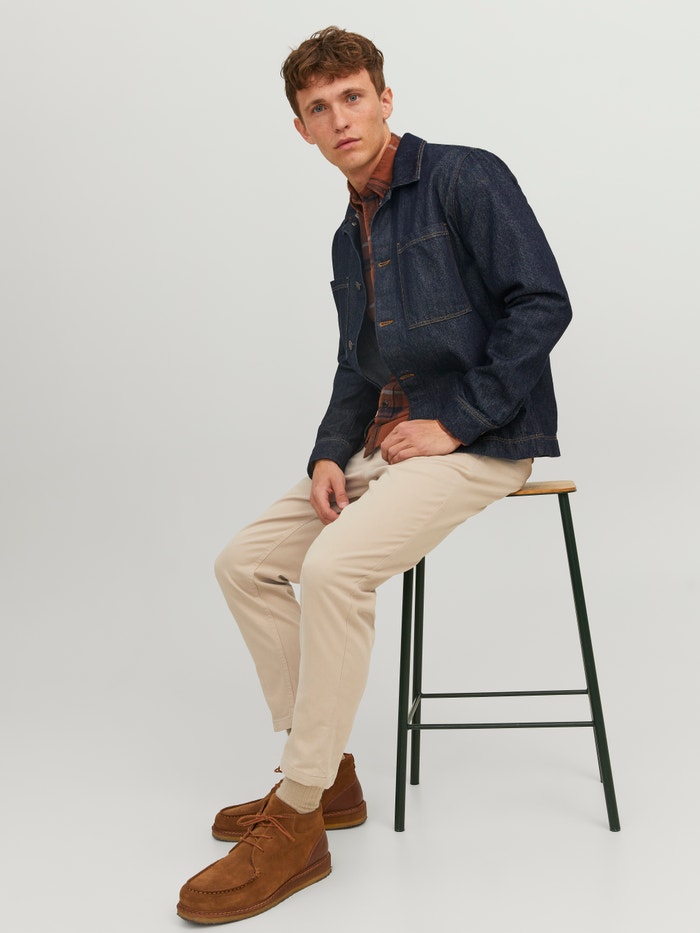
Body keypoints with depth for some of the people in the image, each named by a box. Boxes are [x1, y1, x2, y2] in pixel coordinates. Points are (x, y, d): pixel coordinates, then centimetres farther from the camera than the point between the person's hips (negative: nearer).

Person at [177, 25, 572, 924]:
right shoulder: (349, 237, 16)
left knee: (335, 567, -29)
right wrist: (330, 456, 0)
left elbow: (543, 304, -15)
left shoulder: (465, 179, -7)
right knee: (245, 562, 2)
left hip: (479, 439, -8)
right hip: (387, 438, 9)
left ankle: (297, 824, -15)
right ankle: (326, 775, 11)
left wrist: (454, 422, -17)